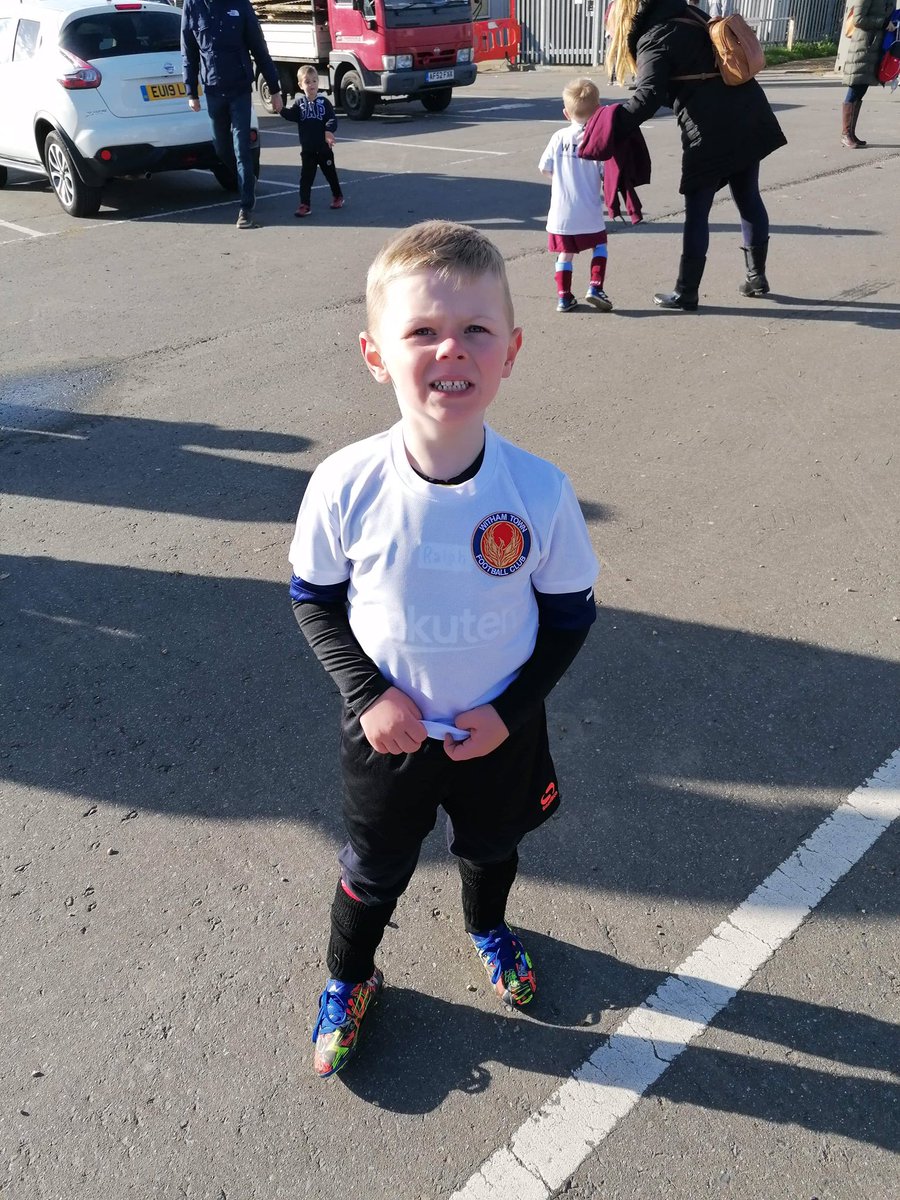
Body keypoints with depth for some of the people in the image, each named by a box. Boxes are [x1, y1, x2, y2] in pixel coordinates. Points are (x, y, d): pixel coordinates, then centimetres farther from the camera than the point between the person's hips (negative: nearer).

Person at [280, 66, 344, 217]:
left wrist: (328, 131, -30)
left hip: (324, 148, -1)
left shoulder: (324, 102, -2)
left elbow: (332, 119, -10)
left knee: (330, 174, 15)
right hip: (307, 149, 1)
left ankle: (338, 196, 36)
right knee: (306, 177, -3)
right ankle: (304, 205, -2)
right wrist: (281, 109, -31)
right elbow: (291, 115, -12)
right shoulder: (299, 103, 2)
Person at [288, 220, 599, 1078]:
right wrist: (367, 693, -18)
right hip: (386, 729, -1)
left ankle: (488, 928, 65)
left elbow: (570, 613, -8)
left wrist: (509, 711, -14)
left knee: (492, 845, 29)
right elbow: (312, 599, -7)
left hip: (499, 732, 1)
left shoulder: (539, 491, -23)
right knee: (374, 868, 22)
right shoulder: (346, 485, -24)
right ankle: (348, 979, 54)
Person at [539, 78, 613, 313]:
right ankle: (595, 287, 2)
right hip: (589, 213, -2)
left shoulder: (559, 137, -2)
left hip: (561, 212, 2)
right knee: (599, 247, 17)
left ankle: (564, 297, 12)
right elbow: (607, 175, -10)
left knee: (565, 253, 14)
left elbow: (546, 168, 3)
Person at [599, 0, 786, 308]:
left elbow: (648, 98, -21)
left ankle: (686, 293, 6)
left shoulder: (654, 40, -7)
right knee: (749, 199, 17)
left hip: (711, 132, -8)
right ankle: (757, 277, 25)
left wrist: (609, 126, -23)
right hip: (748, 117, 8)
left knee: (696, 213, 1)